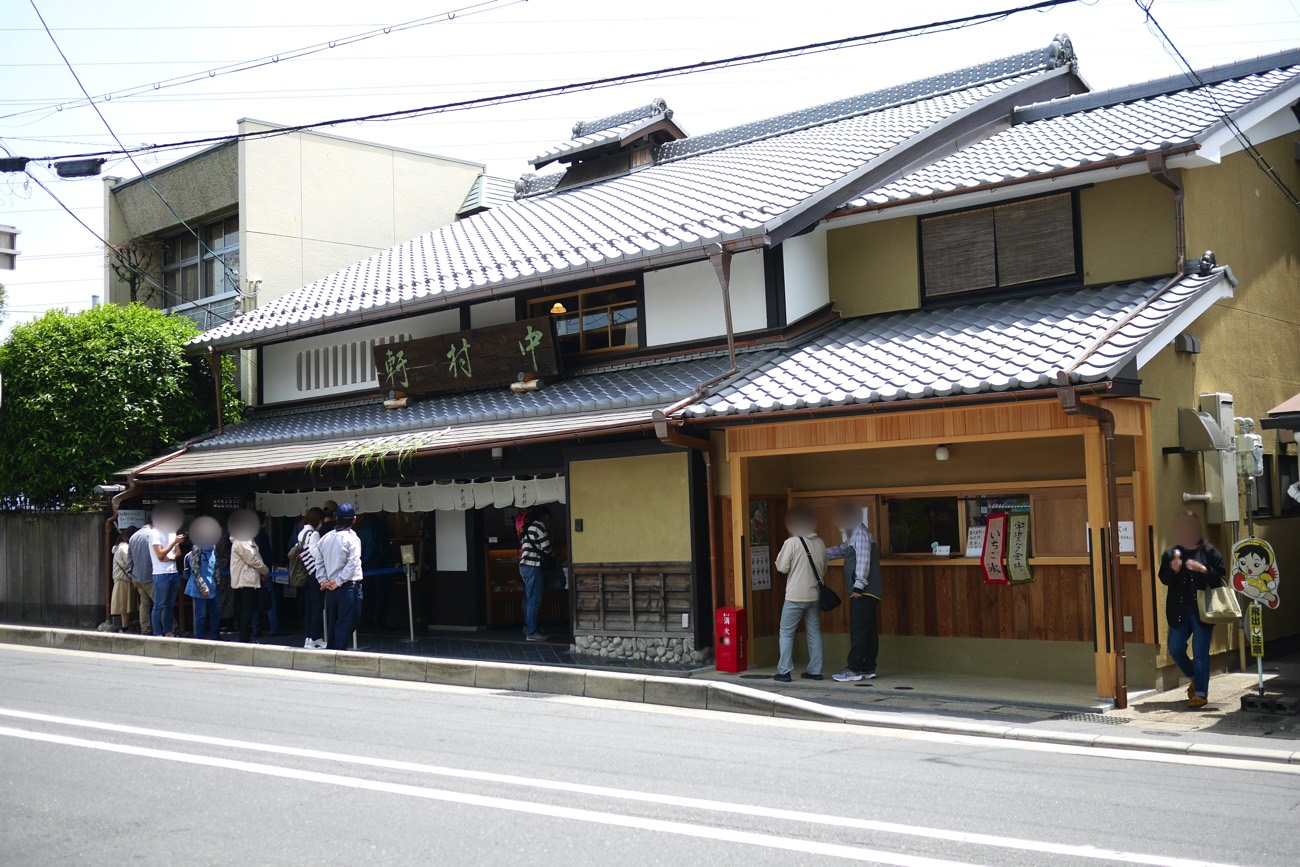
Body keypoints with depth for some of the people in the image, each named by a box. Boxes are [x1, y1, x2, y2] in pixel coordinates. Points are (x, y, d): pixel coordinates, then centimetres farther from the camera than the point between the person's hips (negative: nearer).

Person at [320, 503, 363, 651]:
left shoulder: (326, 538, 8)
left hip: (330, 586, 6)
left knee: (332, 623, 15)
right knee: (345, 623, -2)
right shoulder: (352, 538, -10)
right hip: (348, 586, -6)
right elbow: (353, 564, -18)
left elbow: (319, 561, 10)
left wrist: (324, 580, 7)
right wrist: (338, 581, -13)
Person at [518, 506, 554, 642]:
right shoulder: (539, 526, -10)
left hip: (524, 565, 10)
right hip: (532, 566, -10)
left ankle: (527, 628, 23)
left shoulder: (529, 527, 18)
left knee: (529, 599, 16)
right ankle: (532, 633, -7)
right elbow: (546, 548, -9)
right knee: (535, 601, -7)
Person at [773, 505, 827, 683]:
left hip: (795, 596, -5)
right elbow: (824, 569, 14)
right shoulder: (820, 543, 6)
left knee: (786, 633, 4)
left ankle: (784, 672, 1)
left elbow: (782, 567, -9)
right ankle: (815, 671, 11)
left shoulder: (792, 542, -11)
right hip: (815, 595, 5)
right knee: (814, 633, 11)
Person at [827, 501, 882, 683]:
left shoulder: (860, 532, -10)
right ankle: (868, 668, 10)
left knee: (858, 629, -9)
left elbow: (863, 559, -19)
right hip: (866, 591, 10)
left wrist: (858, 585, -22)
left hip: (863, 591, -10)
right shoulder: (854, 534, 20)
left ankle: (854, 669, -9)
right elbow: (841, 550, 31)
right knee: (869, 629, 8)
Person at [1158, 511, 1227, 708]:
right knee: (1175, 649, 6)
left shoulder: (1210, 552, -2)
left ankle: (1201, 693, 9)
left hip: (1202, 610, -3)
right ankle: (1194, 679, 32)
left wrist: (1203, 570, -22)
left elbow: (1220, 577, -6)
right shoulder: (1171, 553, 6)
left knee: (1200, 653, -1)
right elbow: (1164, 579, 2)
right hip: (1179, 611, 4)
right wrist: (1173, 570, -18)